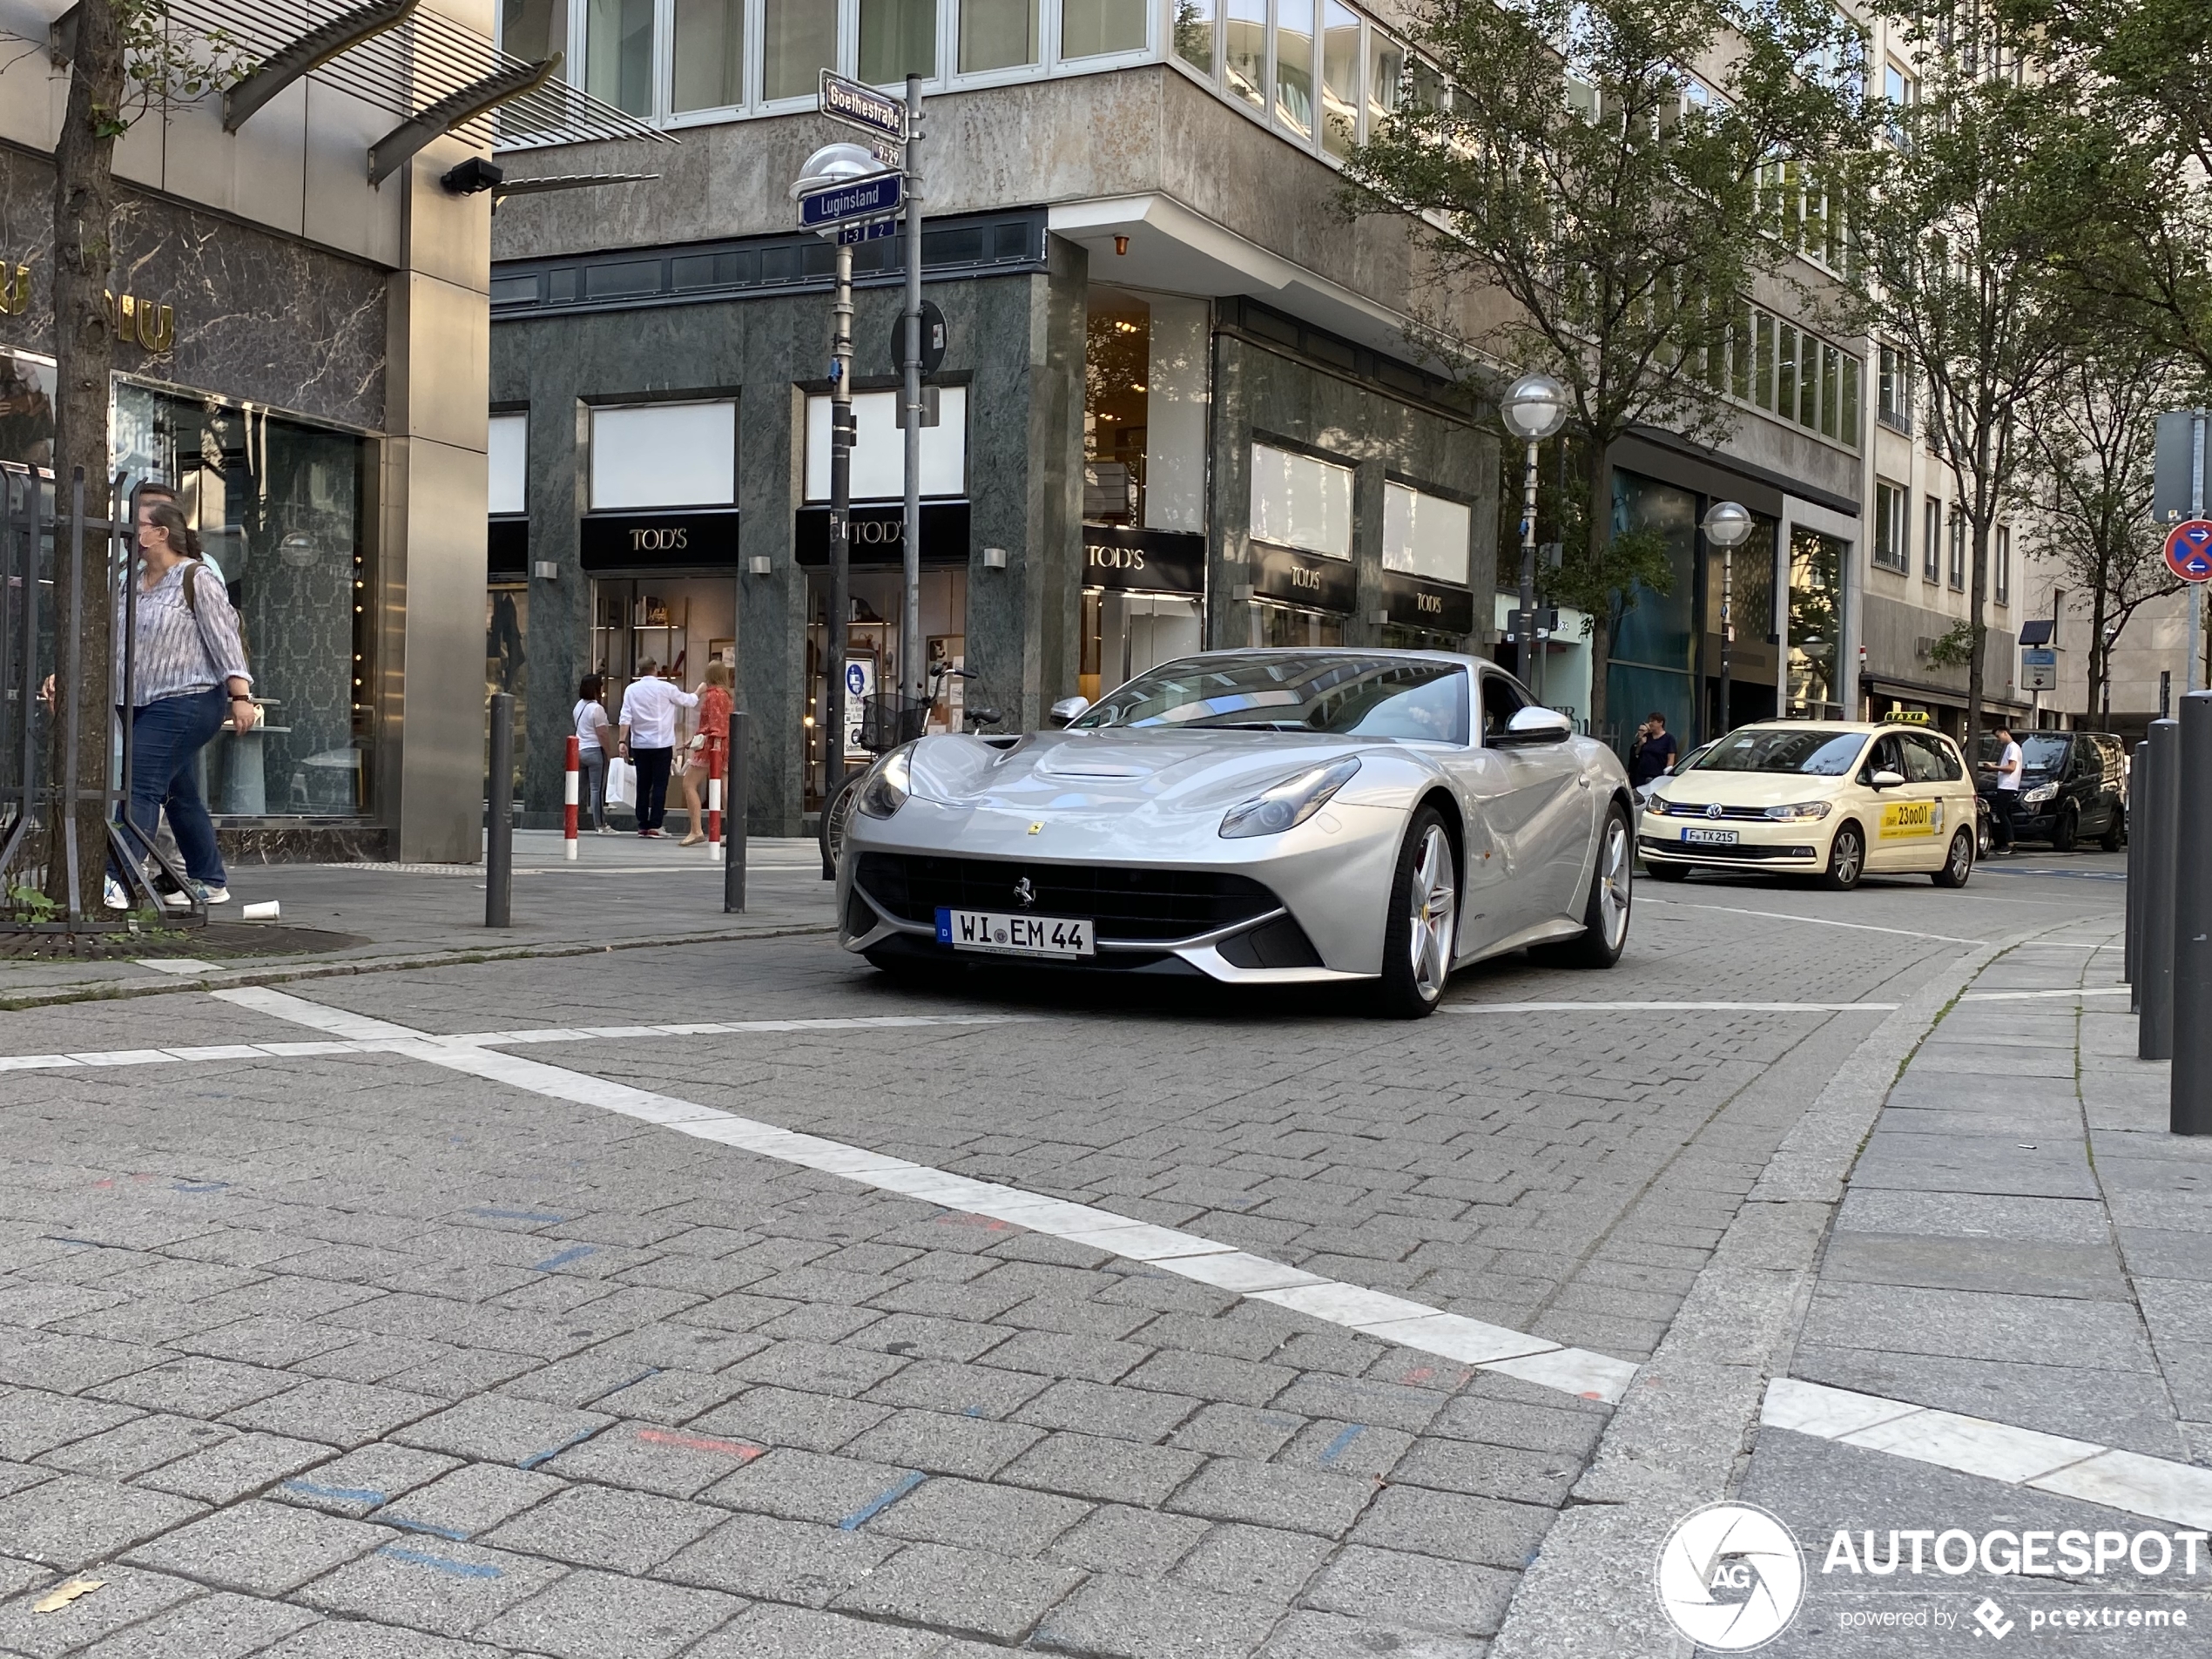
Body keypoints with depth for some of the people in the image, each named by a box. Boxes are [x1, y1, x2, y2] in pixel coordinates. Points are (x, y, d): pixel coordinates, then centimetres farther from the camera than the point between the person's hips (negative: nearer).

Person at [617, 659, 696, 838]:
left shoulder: (631, 689, 1)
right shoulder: (665, 688, -7)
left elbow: (625, 717, -3)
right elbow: (688, 701, 5)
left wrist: (622, 740, -1)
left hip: (639, 744, 3)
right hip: (662, 744, -3)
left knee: (643, 785, 11)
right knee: (659, 785, -1)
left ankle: (642, 825, 12)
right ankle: (654, 826, -7)